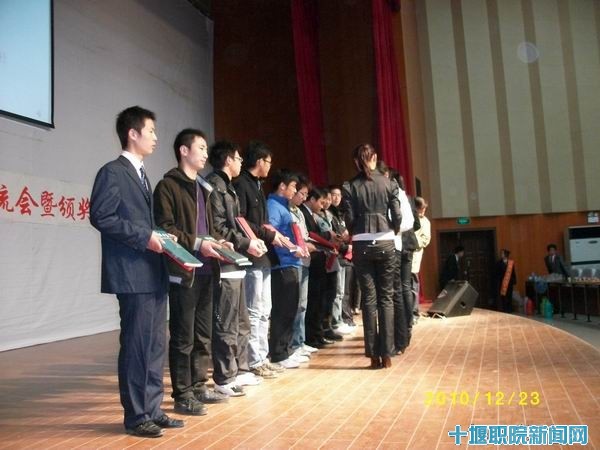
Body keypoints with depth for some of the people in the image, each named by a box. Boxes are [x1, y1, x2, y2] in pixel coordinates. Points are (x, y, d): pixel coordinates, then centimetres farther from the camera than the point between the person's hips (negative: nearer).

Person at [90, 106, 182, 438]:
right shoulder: (112, 172, -7)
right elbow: (100, 216, -17)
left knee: (156, 345, 12)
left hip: (154, 273, 9)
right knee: (136, 345, -2)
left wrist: (160, 236, 5)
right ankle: (135, 416, 11)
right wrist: (145, 237, -18)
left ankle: (152, 410, 22)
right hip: (133, 274, -9)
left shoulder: (140, 175, 21)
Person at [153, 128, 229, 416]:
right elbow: (165, 227, -13)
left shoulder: (203, 187, 21)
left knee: (203, 335, 13)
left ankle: (198, 387, 24)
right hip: (183, 271, -8)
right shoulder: (168, 185, -4)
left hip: (206, 270, 8)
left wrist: (217, 242, 7)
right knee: (183, 337, 0)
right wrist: (196, 244, -19)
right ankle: (182, 395, 9)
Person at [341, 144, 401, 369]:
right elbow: (397, 217, -1)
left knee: (369, 298, 4)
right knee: (386, 297, 7)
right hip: (385, 244, 1)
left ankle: (374, 354, 5)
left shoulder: (350, 187, 0)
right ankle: (386, 354, 7)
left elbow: (349, 220, -3)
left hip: (362, 246, 0)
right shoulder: (389, 183, 2)